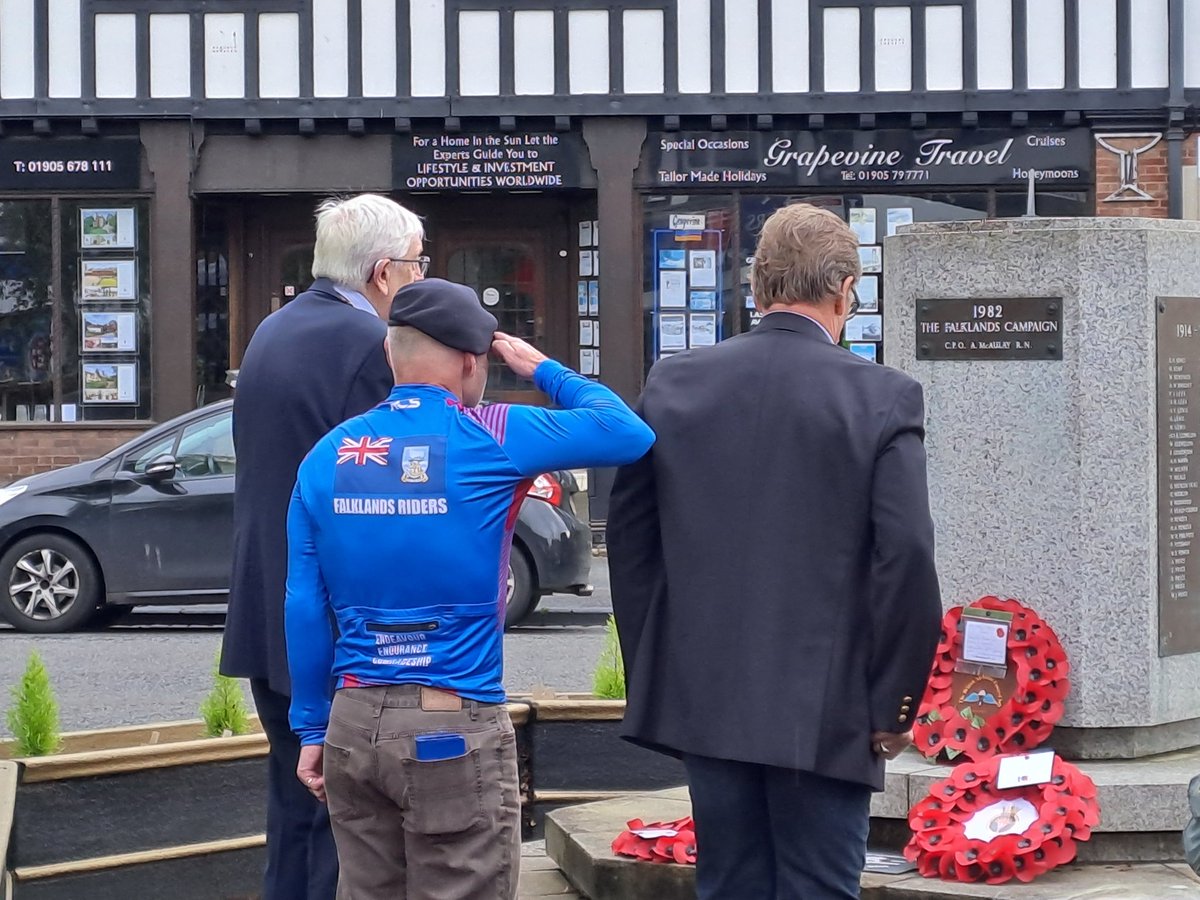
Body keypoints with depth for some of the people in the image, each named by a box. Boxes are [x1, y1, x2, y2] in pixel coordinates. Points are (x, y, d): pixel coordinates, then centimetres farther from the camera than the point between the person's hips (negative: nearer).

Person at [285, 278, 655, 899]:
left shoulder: (327, 456, 5)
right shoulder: (489, 439, -7)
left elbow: (304, 608, 5)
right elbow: (629, 433, -1)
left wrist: (311, 730, 12)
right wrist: (543, 371, 12)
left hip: (354, 724, 5)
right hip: (455, 730, -5)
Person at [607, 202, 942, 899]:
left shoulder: (674, 385, 3)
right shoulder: (884, 398, -9)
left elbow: (630, 540, 8)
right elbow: (908, 558, -12)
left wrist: (652, 675, 16)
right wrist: (895, 708, -3)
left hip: (704, 699, 4)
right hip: (825, 711, -4)